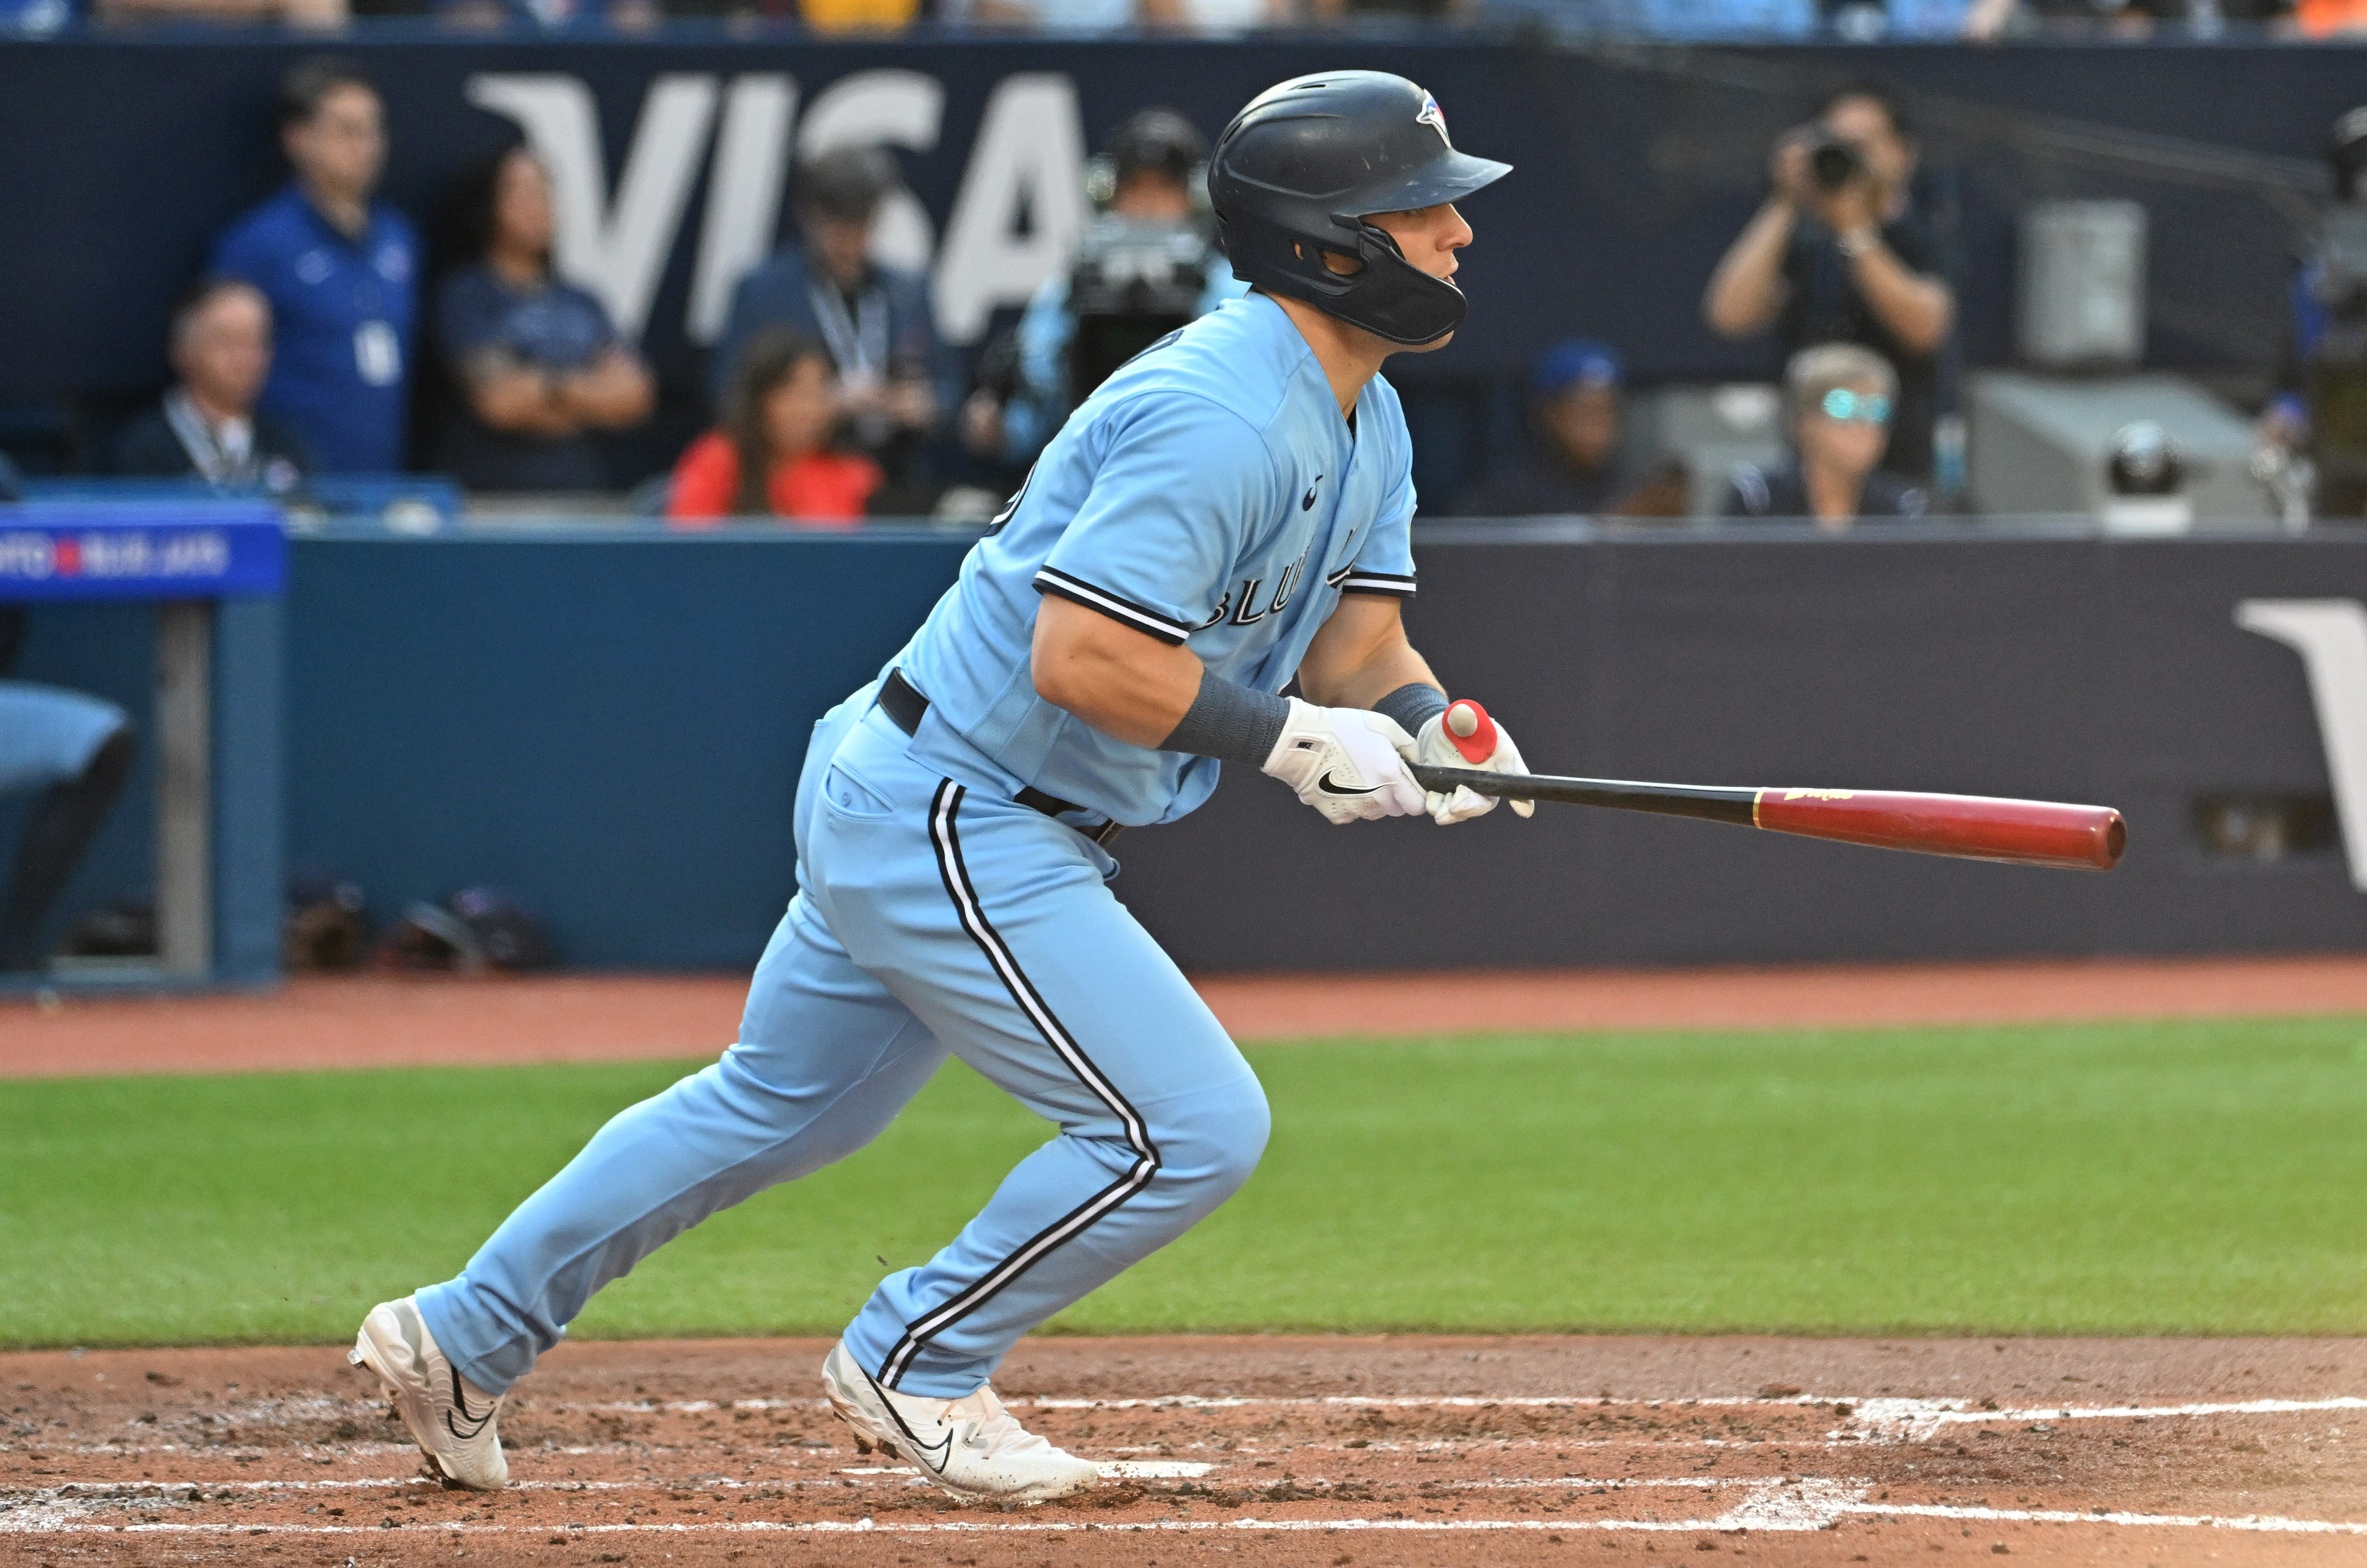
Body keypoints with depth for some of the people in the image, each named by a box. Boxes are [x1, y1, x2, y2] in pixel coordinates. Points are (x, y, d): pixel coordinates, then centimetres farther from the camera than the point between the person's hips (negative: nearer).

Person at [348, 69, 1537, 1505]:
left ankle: (464, 1336, 32)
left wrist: (1432, 733, -12)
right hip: (950, 825, -11)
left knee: (779, 1106, 22)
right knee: (1192, 1127, -11)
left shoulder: (1364, 421, 10)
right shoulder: (1219, 417, -24)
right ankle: (917, 1370, 7)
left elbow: (1359, 639, 9)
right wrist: (1290, 738, -25)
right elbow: (1080, 656, -30)